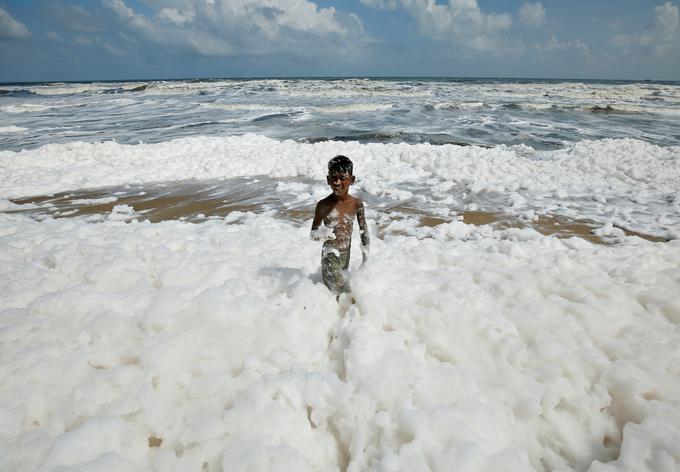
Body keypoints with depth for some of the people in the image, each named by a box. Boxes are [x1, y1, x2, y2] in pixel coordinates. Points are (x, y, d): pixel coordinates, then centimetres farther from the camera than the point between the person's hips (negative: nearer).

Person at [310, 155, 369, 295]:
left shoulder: (356, 204, -5)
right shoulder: (323, 205, -13)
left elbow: (364, 230, 6)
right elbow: (312, 234, -4)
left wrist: (366, 257, 7)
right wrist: (321, 234, -27)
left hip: (346, 255, 4)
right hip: (330, 257, -4)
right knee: (344, 293, -6)